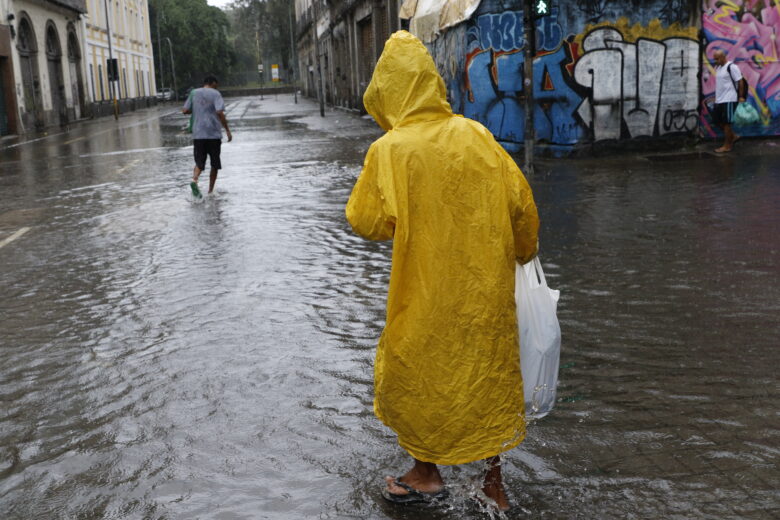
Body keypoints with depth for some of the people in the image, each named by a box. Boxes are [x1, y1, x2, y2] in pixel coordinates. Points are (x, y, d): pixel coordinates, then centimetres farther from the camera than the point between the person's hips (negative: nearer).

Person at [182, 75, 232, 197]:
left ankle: (194, 180, -24)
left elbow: (185, 110, 9)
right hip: (214, 134, -3)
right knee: (215, 164, 11)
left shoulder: (194, 93, 10)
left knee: (199, 162, 5)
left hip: (198, 134, 3)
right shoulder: (215, 93, -3)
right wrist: (227, 130, -12)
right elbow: (220, 113, -15)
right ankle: (210, 191, 12)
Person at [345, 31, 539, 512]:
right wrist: (523, 251, 16)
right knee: (489, 367, 17)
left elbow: (366, 222, -11)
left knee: (415, 371, 16)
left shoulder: (390, 150, -13)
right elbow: (520, 200, -1)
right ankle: (494, 476, 27)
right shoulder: (476, 135, -3)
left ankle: (427, 473, 29)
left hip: (429, 291, -4)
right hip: (487, 287, 4)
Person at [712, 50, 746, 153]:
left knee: (726, 122, -5)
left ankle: (727, 146, 4)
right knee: (717, 120, 10)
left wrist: (741, 96, -12)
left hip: (729, 99, -9)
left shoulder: (731, 67, -12)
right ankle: (733, 136, 25)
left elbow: (740, 81, -12)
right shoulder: (717, 67, 13)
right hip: (719, 100, 9)